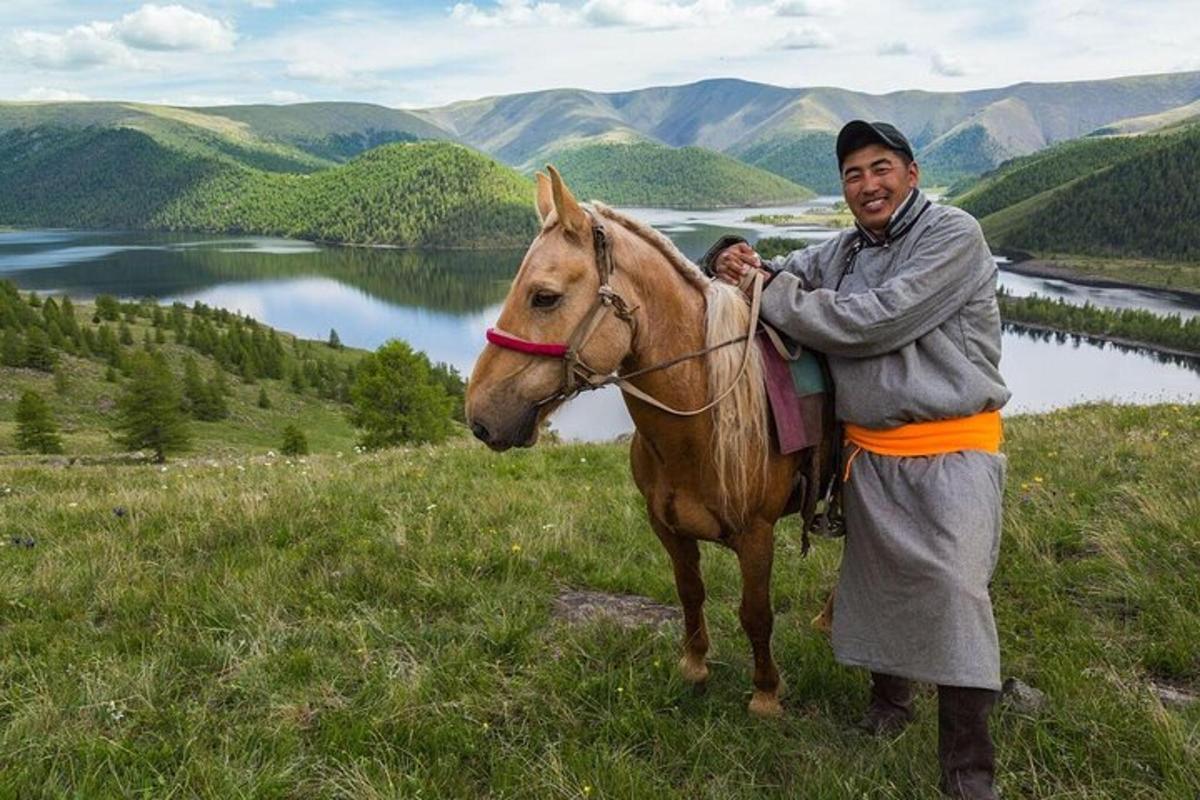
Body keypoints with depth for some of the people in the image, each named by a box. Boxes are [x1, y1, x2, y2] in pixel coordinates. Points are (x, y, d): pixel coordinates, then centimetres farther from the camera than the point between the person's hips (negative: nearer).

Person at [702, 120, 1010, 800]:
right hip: (869, 451, 6)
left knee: (955, 591, -11)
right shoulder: (844, 251, 10)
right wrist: (734, 259, -3)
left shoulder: (954, 235, -11)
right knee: (873, 580, 15)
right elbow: (778, 273, 23)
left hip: (953, 448, -6)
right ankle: (890, 693, 38)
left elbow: (877, 321, -22)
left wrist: (774, 294, -13)